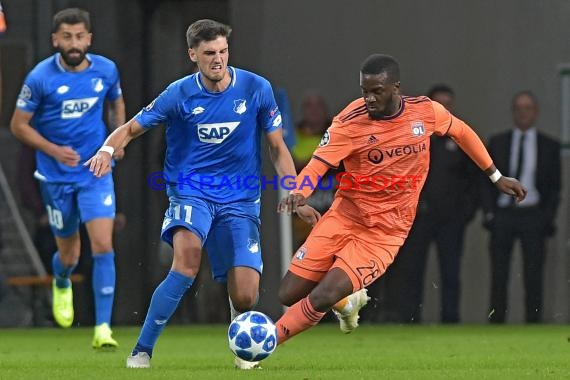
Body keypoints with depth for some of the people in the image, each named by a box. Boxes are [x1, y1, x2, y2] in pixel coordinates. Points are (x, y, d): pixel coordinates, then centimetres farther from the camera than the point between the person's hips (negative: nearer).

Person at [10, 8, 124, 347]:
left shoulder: (106, 70, -4)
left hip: (96, 173, 1)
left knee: (103, 246, -14)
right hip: (56, 177, -1)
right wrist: (54, 151, -19)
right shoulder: (41, 77, -14)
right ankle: (61, 285, 49)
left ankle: (103, 328, -12)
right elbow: (19, 124, -7)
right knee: (69, 253, 11)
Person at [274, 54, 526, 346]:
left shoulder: (425, 112, -6)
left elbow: (462, 133, 14)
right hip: (345, 216, 1)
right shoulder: (350, 121, -13)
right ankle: (347, 302, 33)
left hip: (386, 231, -1)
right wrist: (298, 193, -42)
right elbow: (319, 163, -21)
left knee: (322, 298, -19)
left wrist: (496, 177, 21)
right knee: (289, 295, 1)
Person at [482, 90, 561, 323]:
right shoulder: (497, 143, 9)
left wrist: (548, 217, -3)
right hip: (502, 214, 1)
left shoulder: (549, 146, 7)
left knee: (533, 276, -2)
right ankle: (496, 321, 3)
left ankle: (533, 322, 0)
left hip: (533, 215, -1)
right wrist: (489, 213, -2)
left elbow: (555, 186, 7)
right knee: (499, 275, 0)